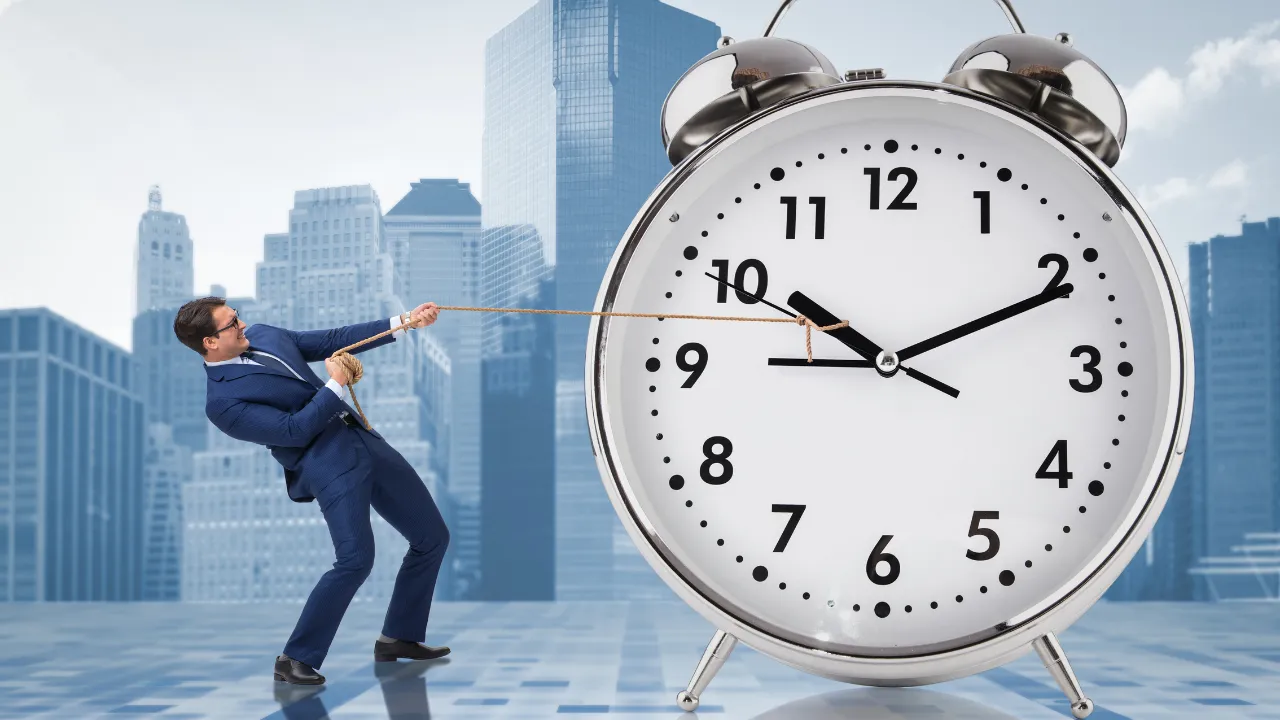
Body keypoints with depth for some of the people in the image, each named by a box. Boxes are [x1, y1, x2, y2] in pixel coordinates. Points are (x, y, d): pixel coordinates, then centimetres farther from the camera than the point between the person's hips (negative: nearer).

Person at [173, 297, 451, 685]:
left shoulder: (262, 335, 11)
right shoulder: (223, 401, -11)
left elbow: (333, 340, 16)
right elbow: (294, 431, -16)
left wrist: (402, 323, 10)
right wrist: (336, 385, -13)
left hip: (366, 439, 8)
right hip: (329, 463, -8)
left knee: (433, 537, 11)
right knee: (355, 560, -25)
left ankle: (399, 637, 25)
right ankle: (296, 659, -7)